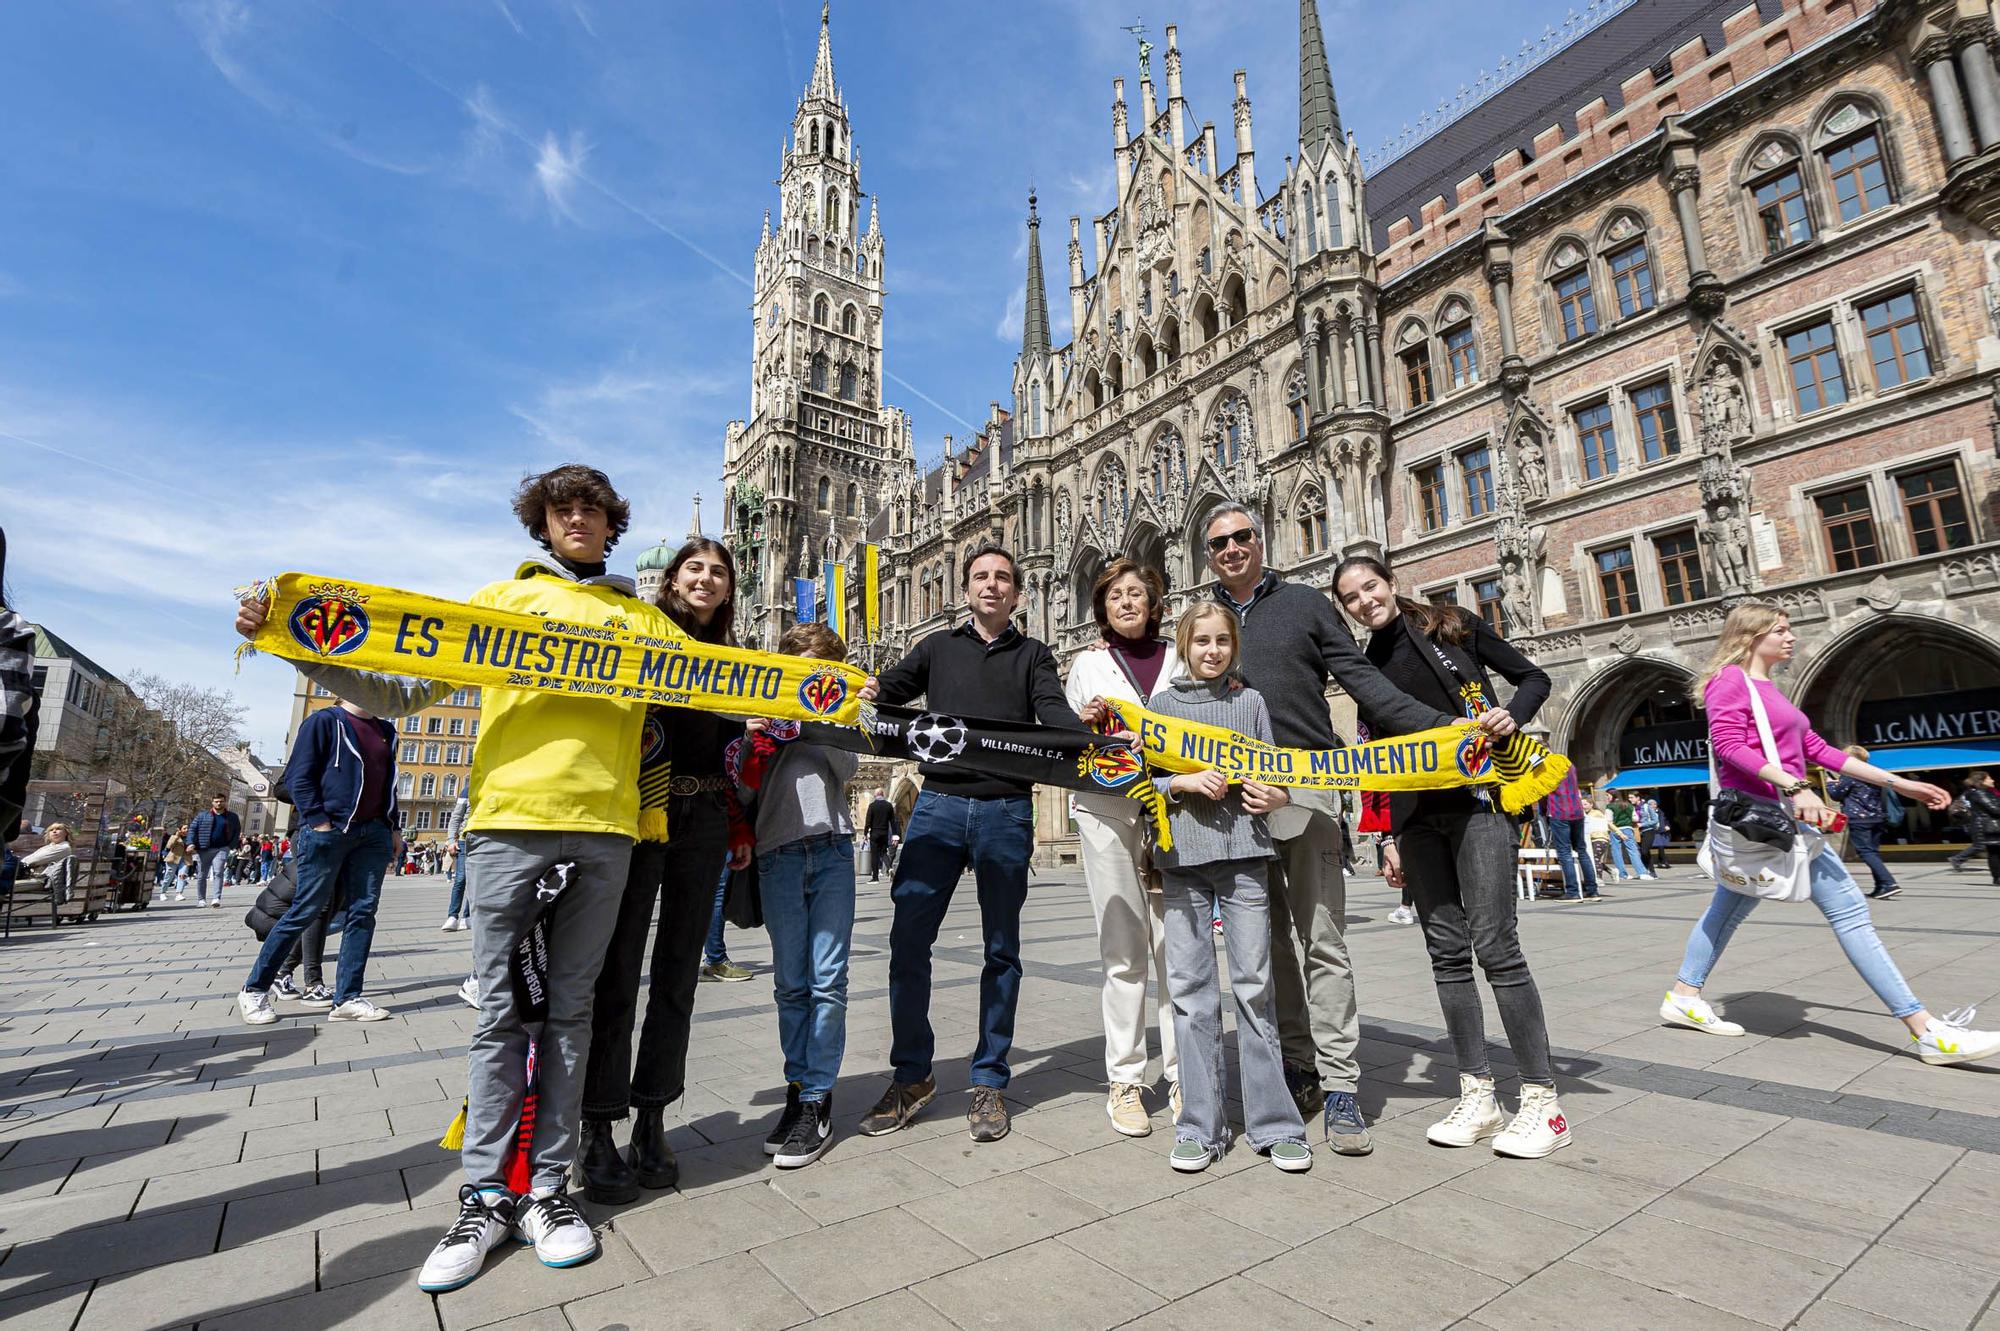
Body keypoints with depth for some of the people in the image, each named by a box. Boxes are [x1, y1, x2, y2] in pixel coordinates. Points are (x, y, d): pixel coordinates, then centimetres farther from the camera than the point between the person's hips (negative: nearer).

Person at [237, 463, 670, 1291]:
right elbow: (402, 693, 14)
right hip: (509, 817, 0)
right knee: (500, 1010, 4)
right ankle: (485, 1196, 17)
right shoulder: (501, 598, 17)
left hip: (604, 826, 0)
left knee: (569, 1008, 6)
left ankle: (548, 1188, 16)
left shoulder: (642, 617, 17)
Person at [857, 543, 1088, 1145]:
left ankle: (989, 1082, 21)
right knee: (907, 940, -2)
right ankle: (912, 1075, 16)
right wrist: (865, 690, -16)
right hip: (938, 805, 1)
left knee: (1001, 949, 6)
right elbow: (887, 687, 8)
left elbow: (1054, 712, -1)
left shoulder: (1032, 655, 14)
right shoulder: (939, 646, 17)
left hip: (1006, 811, 0)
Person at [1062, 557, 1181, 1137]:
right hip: (1107, 808, -1)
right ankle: (1124, 1080, 12)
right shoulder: (1088, 664, 12)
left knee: (1175, 946, 0)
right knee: (1124, 950, 1)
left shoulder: (1178, 659, 15)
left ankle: (1182, 1074, 12)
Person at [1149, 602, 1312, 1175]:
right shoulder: (1162, 703, 9)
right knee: (1190, 986, 2)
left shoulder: (1250, 701, 11)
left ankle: (1274, 1122, 15)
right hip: (1183, 855, 0)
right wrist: (1185, 782, -12)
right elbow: (1143, 779, 6)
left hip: (1244, 851, 0)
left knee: (1254, 984, 2)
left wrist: (1277, 795, -10)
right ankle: (1201, 1127, 13)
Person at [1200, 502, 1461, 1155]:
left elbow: (1364, 682, 3)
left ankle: (1337, 1085, 6)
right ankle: (1297, 1070, 20)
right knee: (1271, 943, 9)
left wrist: (1443, 726, -8)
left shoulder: (1305, 603, 9)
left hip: (1305, 789, -2)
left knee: (1322, 942, -2)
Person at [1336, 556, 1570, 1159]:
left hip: (1478, 800, -4)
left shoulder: (1453, 627, 3)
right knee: (1447, 951, 4)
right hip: (1417, 818, 4)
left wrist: (1512, 715, -13)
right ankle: (1478, 1097, 13)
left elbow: (1533, 677, 8)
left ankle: (1542, 1099, 4)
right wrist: (1390, 837, 12)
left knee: (1495, 946, -8)